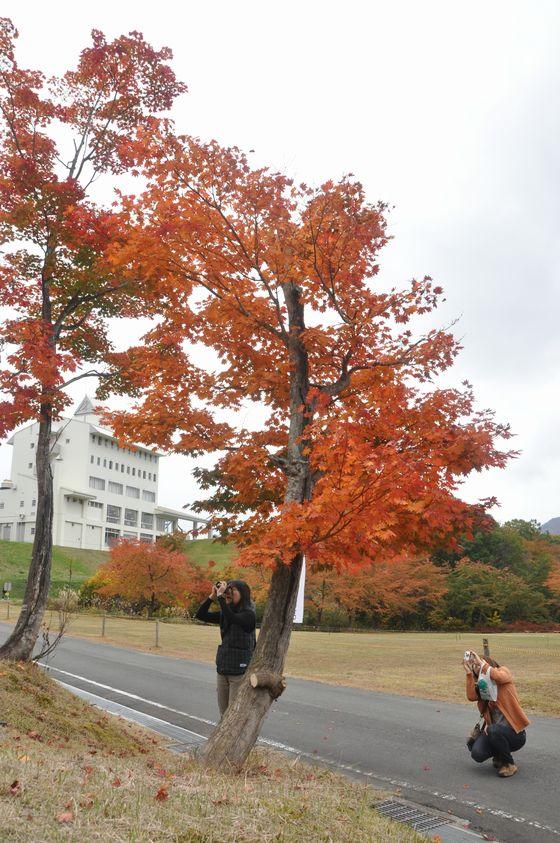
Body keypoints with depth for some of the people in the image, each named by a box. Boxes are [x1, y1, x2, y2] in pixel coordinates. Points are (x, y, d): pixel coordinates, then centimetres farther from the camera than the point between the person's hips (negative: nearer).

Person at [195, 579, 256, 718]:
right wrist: (212, 596, -3)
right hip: (223, 670, 7)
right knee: (224, 715, 12)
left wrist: (220, 596, -23)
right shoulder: (224, 614, 9)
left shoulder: (248, 614, -11)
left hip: (240, 671, -7)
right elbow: (200, 615, 6)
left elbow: (231, 618, -30)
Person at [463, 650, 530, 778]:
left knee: (493, 730, -36)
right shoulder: (481, 685, 15)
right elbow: (471, 696, -8)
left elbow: (498, 677, -27)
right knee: (477, 754, -19)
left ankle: (510, 765, -9)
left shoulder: (503, 672, 0)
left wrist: (481, 662, -20)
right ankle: (499, 755, 16)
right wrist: (468, 672, -10)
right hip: (493, 728, 5)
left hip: (514, 730, -5)